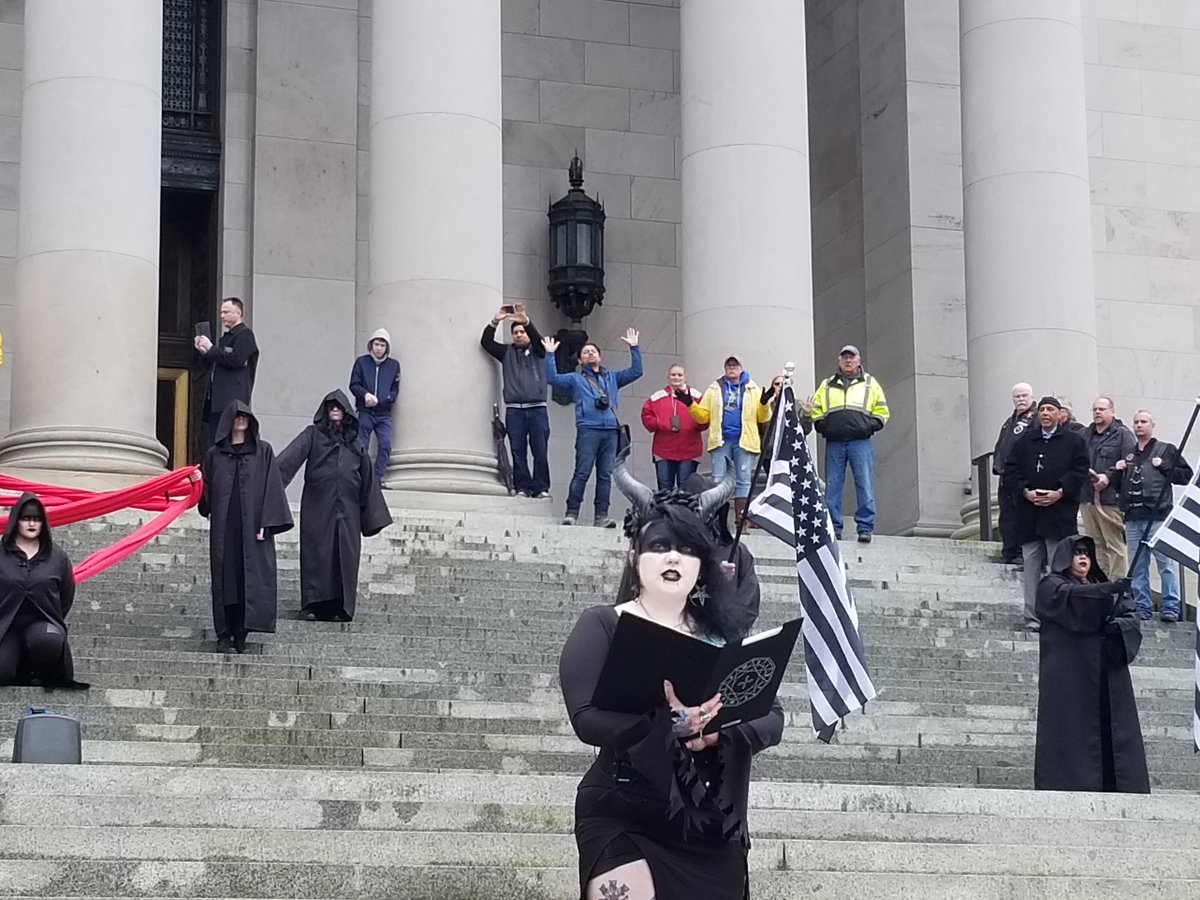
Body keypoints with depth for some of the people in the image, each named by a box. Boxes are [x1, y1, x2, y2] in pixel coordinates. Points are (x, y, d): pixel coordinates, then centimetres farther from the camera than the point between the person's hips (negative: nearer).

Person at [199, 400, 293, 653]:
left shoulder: (263, 451, 7)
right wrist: (198, 482, -6)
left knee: (251, 579, -5)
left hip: (252, 525, -1)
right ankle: (224, 635, 1)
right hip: (224, 526, 1)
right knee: (225, 579, -1)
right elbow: (207, 490, 14)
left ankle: (241, 634, -1)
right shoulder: (215, 454, 12)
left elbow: (271, 487, 1)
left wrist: (266, 524, -7)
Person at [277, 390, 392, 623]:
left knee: (345, 556, -1)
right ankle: (313, 605, -1)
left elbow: (367, 479, 17)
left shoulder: (355, 444, 18)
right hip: (318, 506, -3)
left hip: (347, 510, 3)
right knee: (317, 553, -4)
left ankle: (340, 608, 2)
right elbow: (290, 457, -8)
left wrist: (373, 516, 12)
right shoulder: (313, 435, 8)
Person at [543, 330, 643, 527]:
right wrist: (550, 355, -2)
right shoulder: (575, 379, 16)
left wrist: (634, 348, 16)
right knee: (582, 473, -10)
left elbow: (636, 371, 23)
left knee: (605, 474, -1)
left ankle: (601, 516, -2)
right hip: (588, 430, -3)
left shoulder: (612, 377, 25)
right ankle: (572, 513, -9)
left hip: (611, 431, 3)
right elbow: (553, 378, 3)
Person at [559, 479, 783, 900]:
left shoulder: (721, 633, 9)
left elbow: (771, 717, 3)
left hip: (712, 828, 4)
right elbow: (588, 719, -14)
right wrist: (671, 722, -29)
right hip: (623, 822, -4)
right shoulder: (602, 627, -2)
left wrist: (719, 728, -18)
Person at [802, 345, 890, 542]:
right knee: (832, 487, 0)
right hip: (834, 444, 2)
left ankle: (865, 528, -5)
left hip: (860, 442, -2)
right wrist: (822, 427, -1)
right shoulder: (827, 386, 17)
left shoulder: (870, 384, 14)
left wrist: (868, 427, -4)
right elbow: (816, 411, 17)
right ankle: (833, 528, 5)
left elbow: (881, 413, 12)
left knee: (865, 486, -7)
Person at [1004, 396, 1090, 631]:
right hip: (1029, 513, 3)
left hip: (1060, 511, -3)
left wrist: (1059, 493, -14)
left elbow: (1080, 471, -3)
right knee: (1031, 565, 3)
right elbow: (1010, 470, 9)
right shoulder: (1025, 441, 13)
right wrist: (1026, 492, -6)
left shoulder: (1074, 441, 5)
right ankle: (1032, 617, 6)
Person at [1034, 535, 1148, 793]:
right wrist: (1109, 589, -29)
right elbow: (1073, 598, -15)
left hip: (1109, 677, 5)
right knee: (1073, 732, -12)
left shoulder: (1103, 588, 25)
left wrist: (1117, 626, -12)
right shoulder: (1051, 587, 8)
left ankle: (1114, 787, -5)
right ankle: (1072, 787, -14)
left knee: (1113, 734, -3)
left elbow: (1132, 618, 12)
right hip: (1068, 677, -5)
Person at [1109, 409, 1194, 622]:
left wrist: (1163, 467, -9)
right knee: (1137, 568, 6)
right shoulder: (1127, 454, 20)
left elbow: (1187, 475, 0)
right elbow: (1117, 485, 26)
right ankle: (1141, 607, 12)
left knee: (1166, 563, -8)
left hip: (1158, 517, -5)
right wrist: (1117, 471, 7)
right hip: (1132, 518, 5)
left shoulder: (1166, 450, 6)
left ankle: (1170, 607, -4)